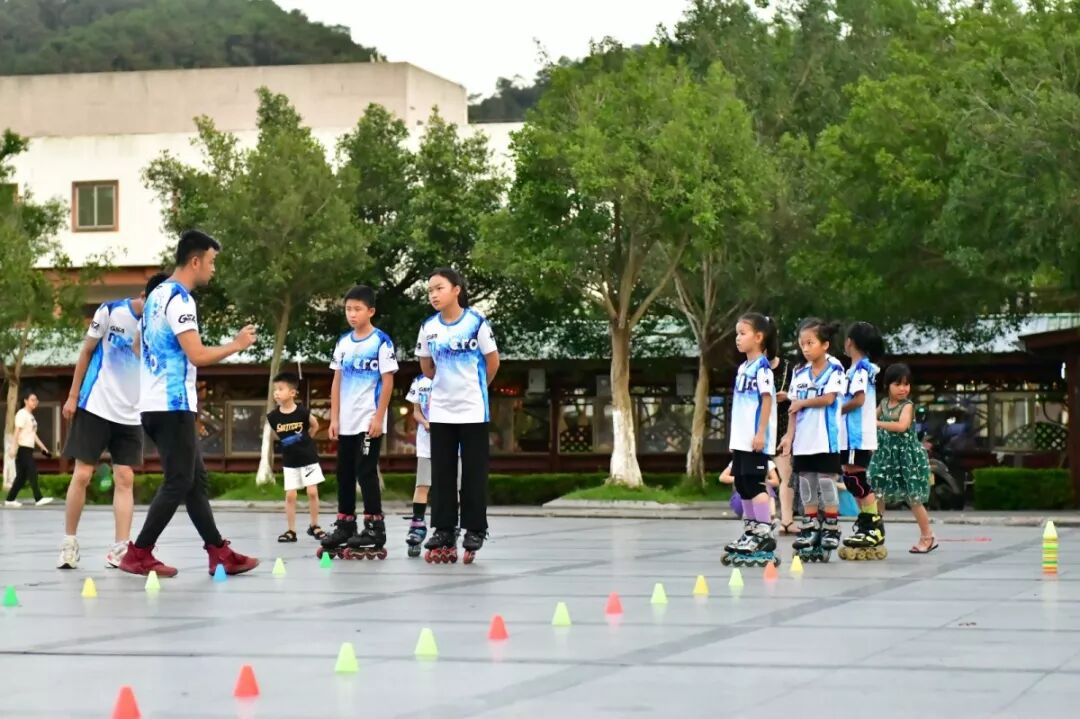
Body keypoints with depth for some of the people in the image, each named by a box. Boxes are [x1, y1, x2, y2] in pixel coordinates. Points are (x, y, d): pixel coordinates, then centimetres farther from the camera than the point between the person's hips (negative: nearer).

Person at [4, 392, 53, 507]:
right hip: (22, 448, -9)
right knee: (32, 473, -12)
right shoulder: (22, 414, -8)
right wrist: (13, 448, -22)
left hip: (28, 449, 9)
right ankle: (38, 498, -15)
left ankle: (10, 499, 11)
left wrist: (43, 448, 19)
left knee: (22, 476, 8)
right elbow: (17, 432, -16)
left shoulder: (31, 416, 19)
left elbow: (33, 434, 23)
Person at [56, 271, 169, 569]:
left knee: (125, 479, -3)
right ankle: (69, 542, 9)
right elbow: (86, 352, 1)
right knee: (82, 475, -2)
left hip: (130, 414, 3)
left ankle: (120, 549, -4)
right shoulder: (111, 311, -8)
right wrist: (73, 396, 1)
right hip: (95, 406, -3)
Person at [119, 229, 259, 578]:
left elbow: (146, 347, 23)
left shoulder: (157, 295, 15)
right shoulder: (179, 299, -15)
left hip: (157, 404, 10)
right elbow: (197, 354, -21)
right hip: (172, 405, -10)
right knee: (179, 482, -5)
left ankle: (219, 552, 13)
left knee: (197, 480, 11)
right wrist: (237, 344, -8)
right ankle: (138, 554, -4)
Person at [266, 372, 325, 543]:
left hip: (308, 458, -2)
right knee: (290, 495, 2)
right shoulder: (273, 416, -10)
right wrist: (286, 442, 6)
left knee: (312, 492, 0)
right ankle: (291, 530, 8)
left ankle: (314, 526, 15)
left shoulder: (302, 411, -16)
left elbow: (315, 426, 3)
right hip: (289, 461, 2)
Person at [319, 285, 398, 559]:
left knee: (366, 472, -6)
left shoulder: (381, 342, -8)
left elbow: (388, 381, -9)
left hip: (369, 421, -6)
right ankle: (345, 526, 18)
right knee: (345, 473, 10)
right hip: (346, 422, 6)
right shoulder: (343, 342, 9)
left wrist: (379, 417, -14)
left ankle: (375, 528, 0)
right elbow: (337, 381, 12)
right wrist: (334, 418, 7)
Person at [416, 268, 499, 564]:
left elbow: (493, 362, 1)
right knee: (442, 473, 5)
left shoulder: (476, 323, -9)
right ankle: (443, 530, 10)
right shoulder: (428, 328, 2)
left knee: (474, 472, 2)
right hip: (441, 411, 4)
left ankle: (474, 531, 8)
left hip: (473, 410, -4)